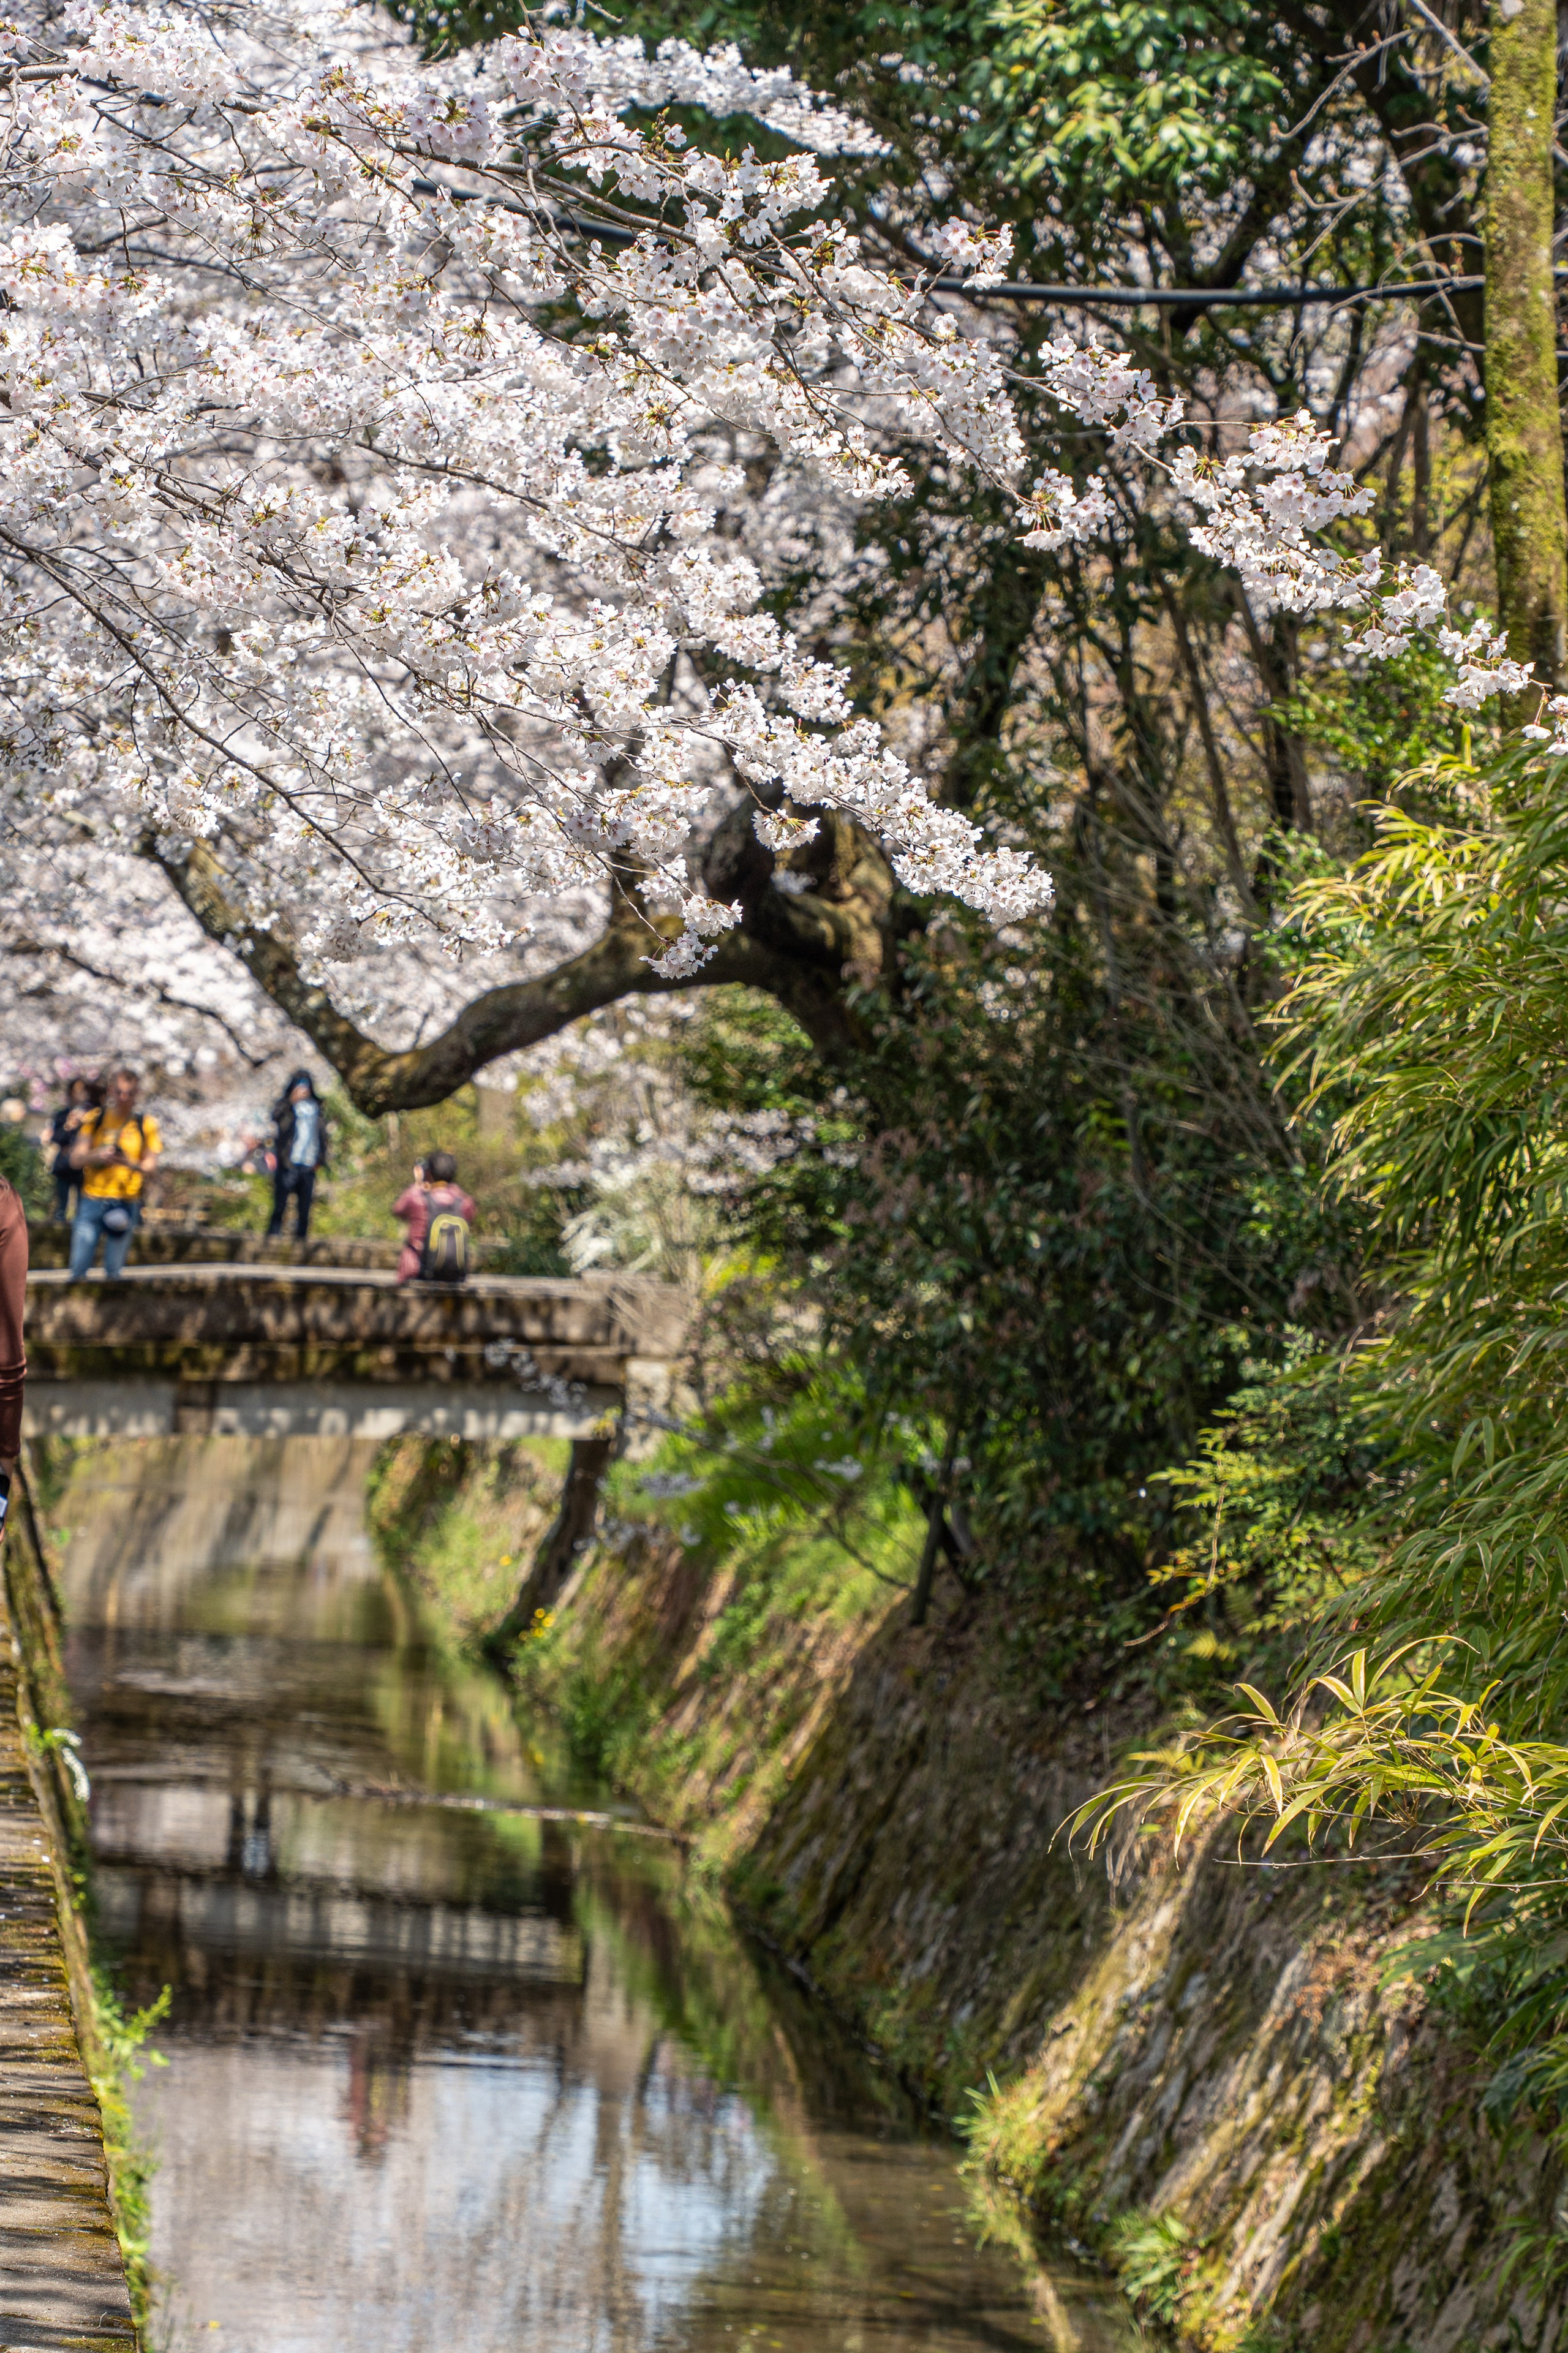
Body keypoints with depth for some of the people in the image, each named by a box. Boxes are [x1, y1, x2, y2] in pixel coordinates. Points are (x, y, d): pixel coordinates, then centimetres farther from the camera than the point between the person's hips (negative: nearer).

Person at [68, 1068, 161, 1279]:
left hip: (126, 1203, -1)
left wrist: (131, 1163, -20)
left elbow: (150, 1166, 3)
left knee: (114, 1271, -3)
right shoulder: (95, 1119, 7)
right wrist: (98, 1156, -19)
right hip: (92, 1200, 1)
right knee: (78, 1270, -4)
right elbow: (76, 1159, 3)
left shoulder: (145, 1124, 5)